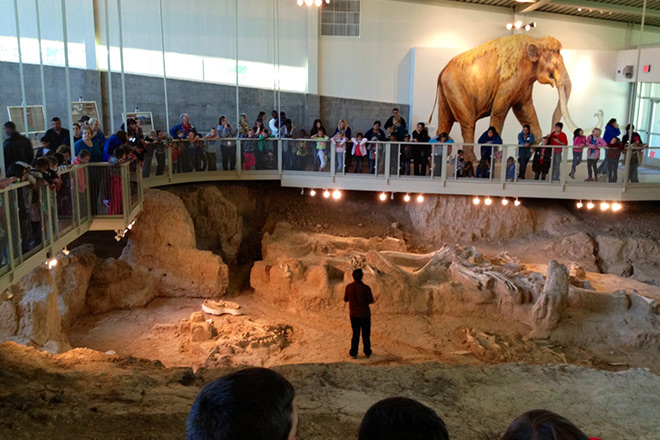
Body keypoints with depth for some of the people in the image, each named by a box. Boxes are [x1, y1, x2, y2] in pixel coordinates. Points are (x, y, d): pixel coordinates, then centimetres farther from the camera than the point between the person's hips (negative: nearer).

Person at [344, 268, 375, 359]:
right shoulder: (366, 288, -19)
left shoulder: (349, 287, -11)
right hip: (364, 314, -2)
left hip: (353, 314, 2)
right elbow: (371, 301, -10)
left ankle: (353, 353, 16)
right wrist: (373, 301, 14)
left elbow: (345, 299, -1)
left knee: (355, 334, 15)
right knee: (366, 334, 14)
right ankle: (367, 352, 24)